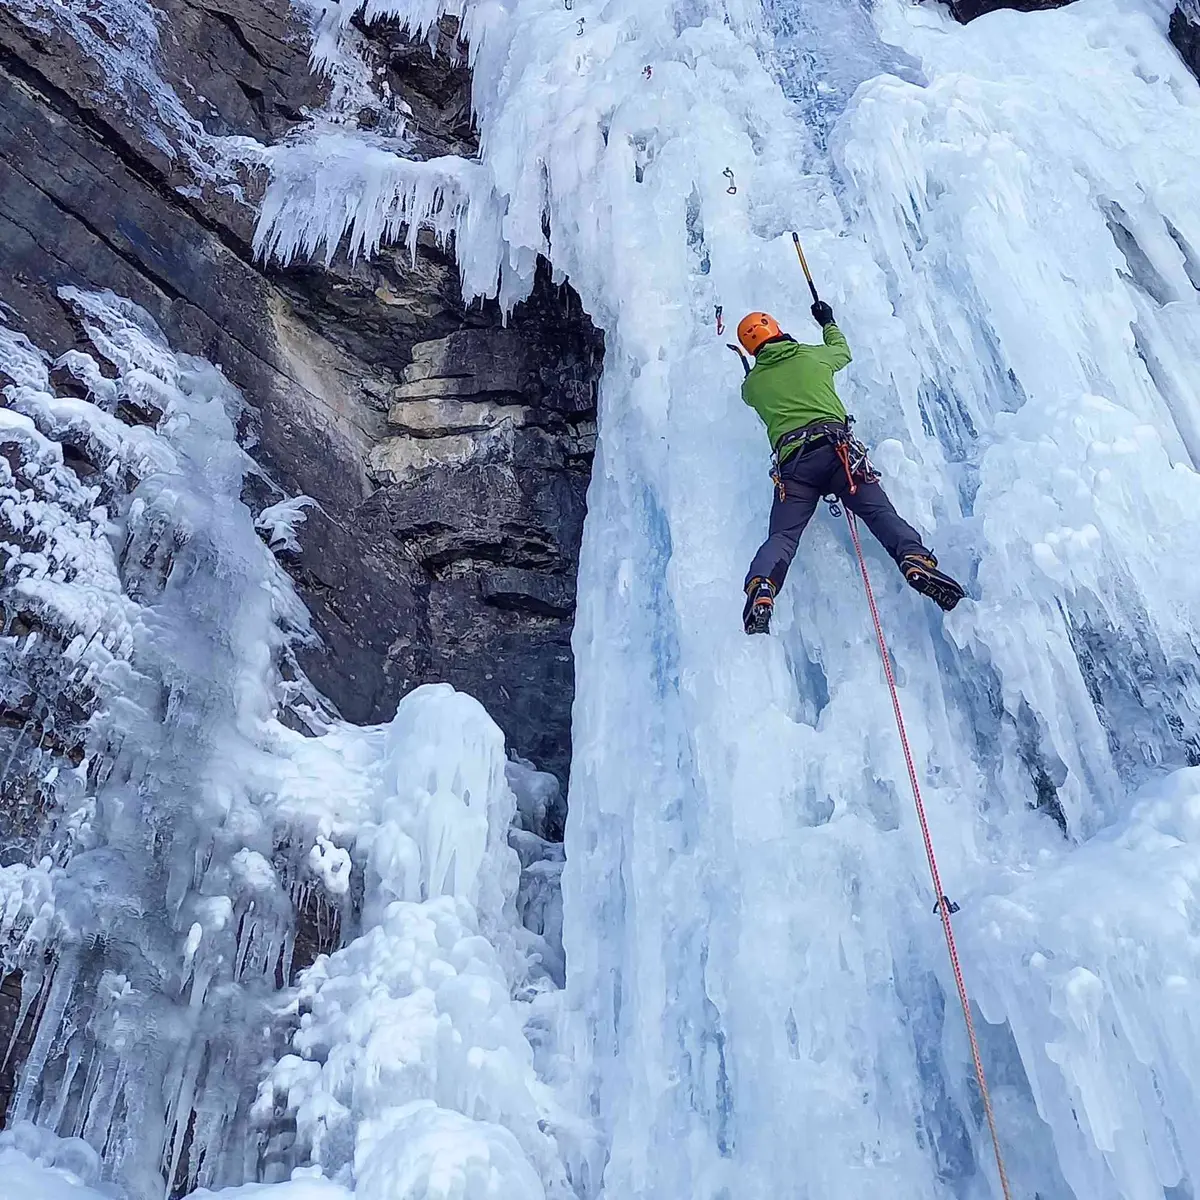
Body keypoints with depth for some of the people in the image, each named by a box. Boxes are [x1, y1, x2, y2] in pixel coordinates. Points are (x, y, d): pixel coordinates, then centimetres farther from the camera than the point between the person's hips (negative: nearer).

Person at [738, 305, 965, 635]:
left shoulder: (752, 382, 21)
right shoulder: (813, 356, 22)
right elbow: (842, 351, 46)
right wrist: (828, 323, 64)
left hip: (792, 462, 0)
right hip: (836, 449, 0)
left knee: (782, 535, -6)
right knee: (879, 512, -7)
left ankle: (761, 589, -34)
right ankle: (917, 560, -32)